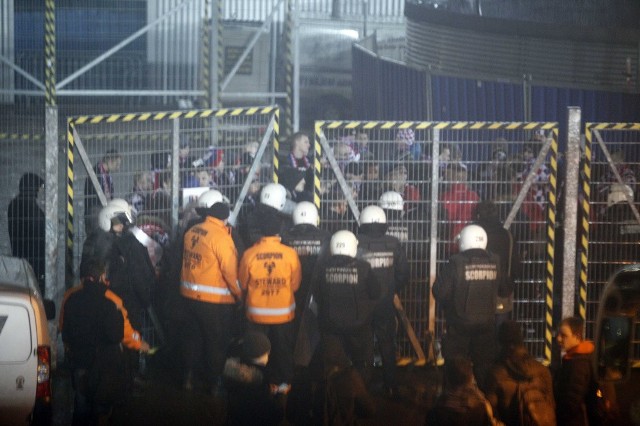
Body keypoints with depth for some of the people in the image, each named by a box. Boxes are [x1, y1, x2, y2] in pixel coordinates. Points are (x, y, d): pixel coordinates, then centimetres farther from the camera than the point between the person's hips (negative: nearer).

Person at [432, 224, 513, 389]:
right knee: (484, 366, 11)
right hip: (486, 325, 3)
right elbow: (505, 290, 8)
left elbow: (439, 292, -16)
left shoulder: (456, 263, -15)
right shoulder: (494, 263, -2)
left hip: (460, 326, -3)